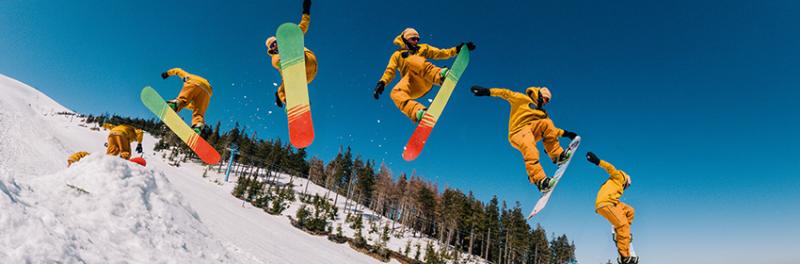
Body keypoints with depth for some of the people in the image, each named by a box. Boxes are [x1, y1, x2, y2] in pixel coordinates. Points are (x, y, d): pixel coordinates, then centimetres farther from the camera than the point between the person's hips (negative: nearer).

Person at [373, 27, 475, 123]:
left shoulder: (423, 48, 31)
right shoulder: (397, 55, 27)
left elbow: (441, 53, 25)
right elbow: (390, 71, 14)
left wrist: (458, 49, 12)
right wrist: (381, 83, -6)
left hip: (425, 81, -1)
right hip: (412, 86, 1)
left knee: (411, 59, -29)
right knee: (396, 93, -34)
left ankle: (439, 75, -51)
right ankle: (418, 113, -58)